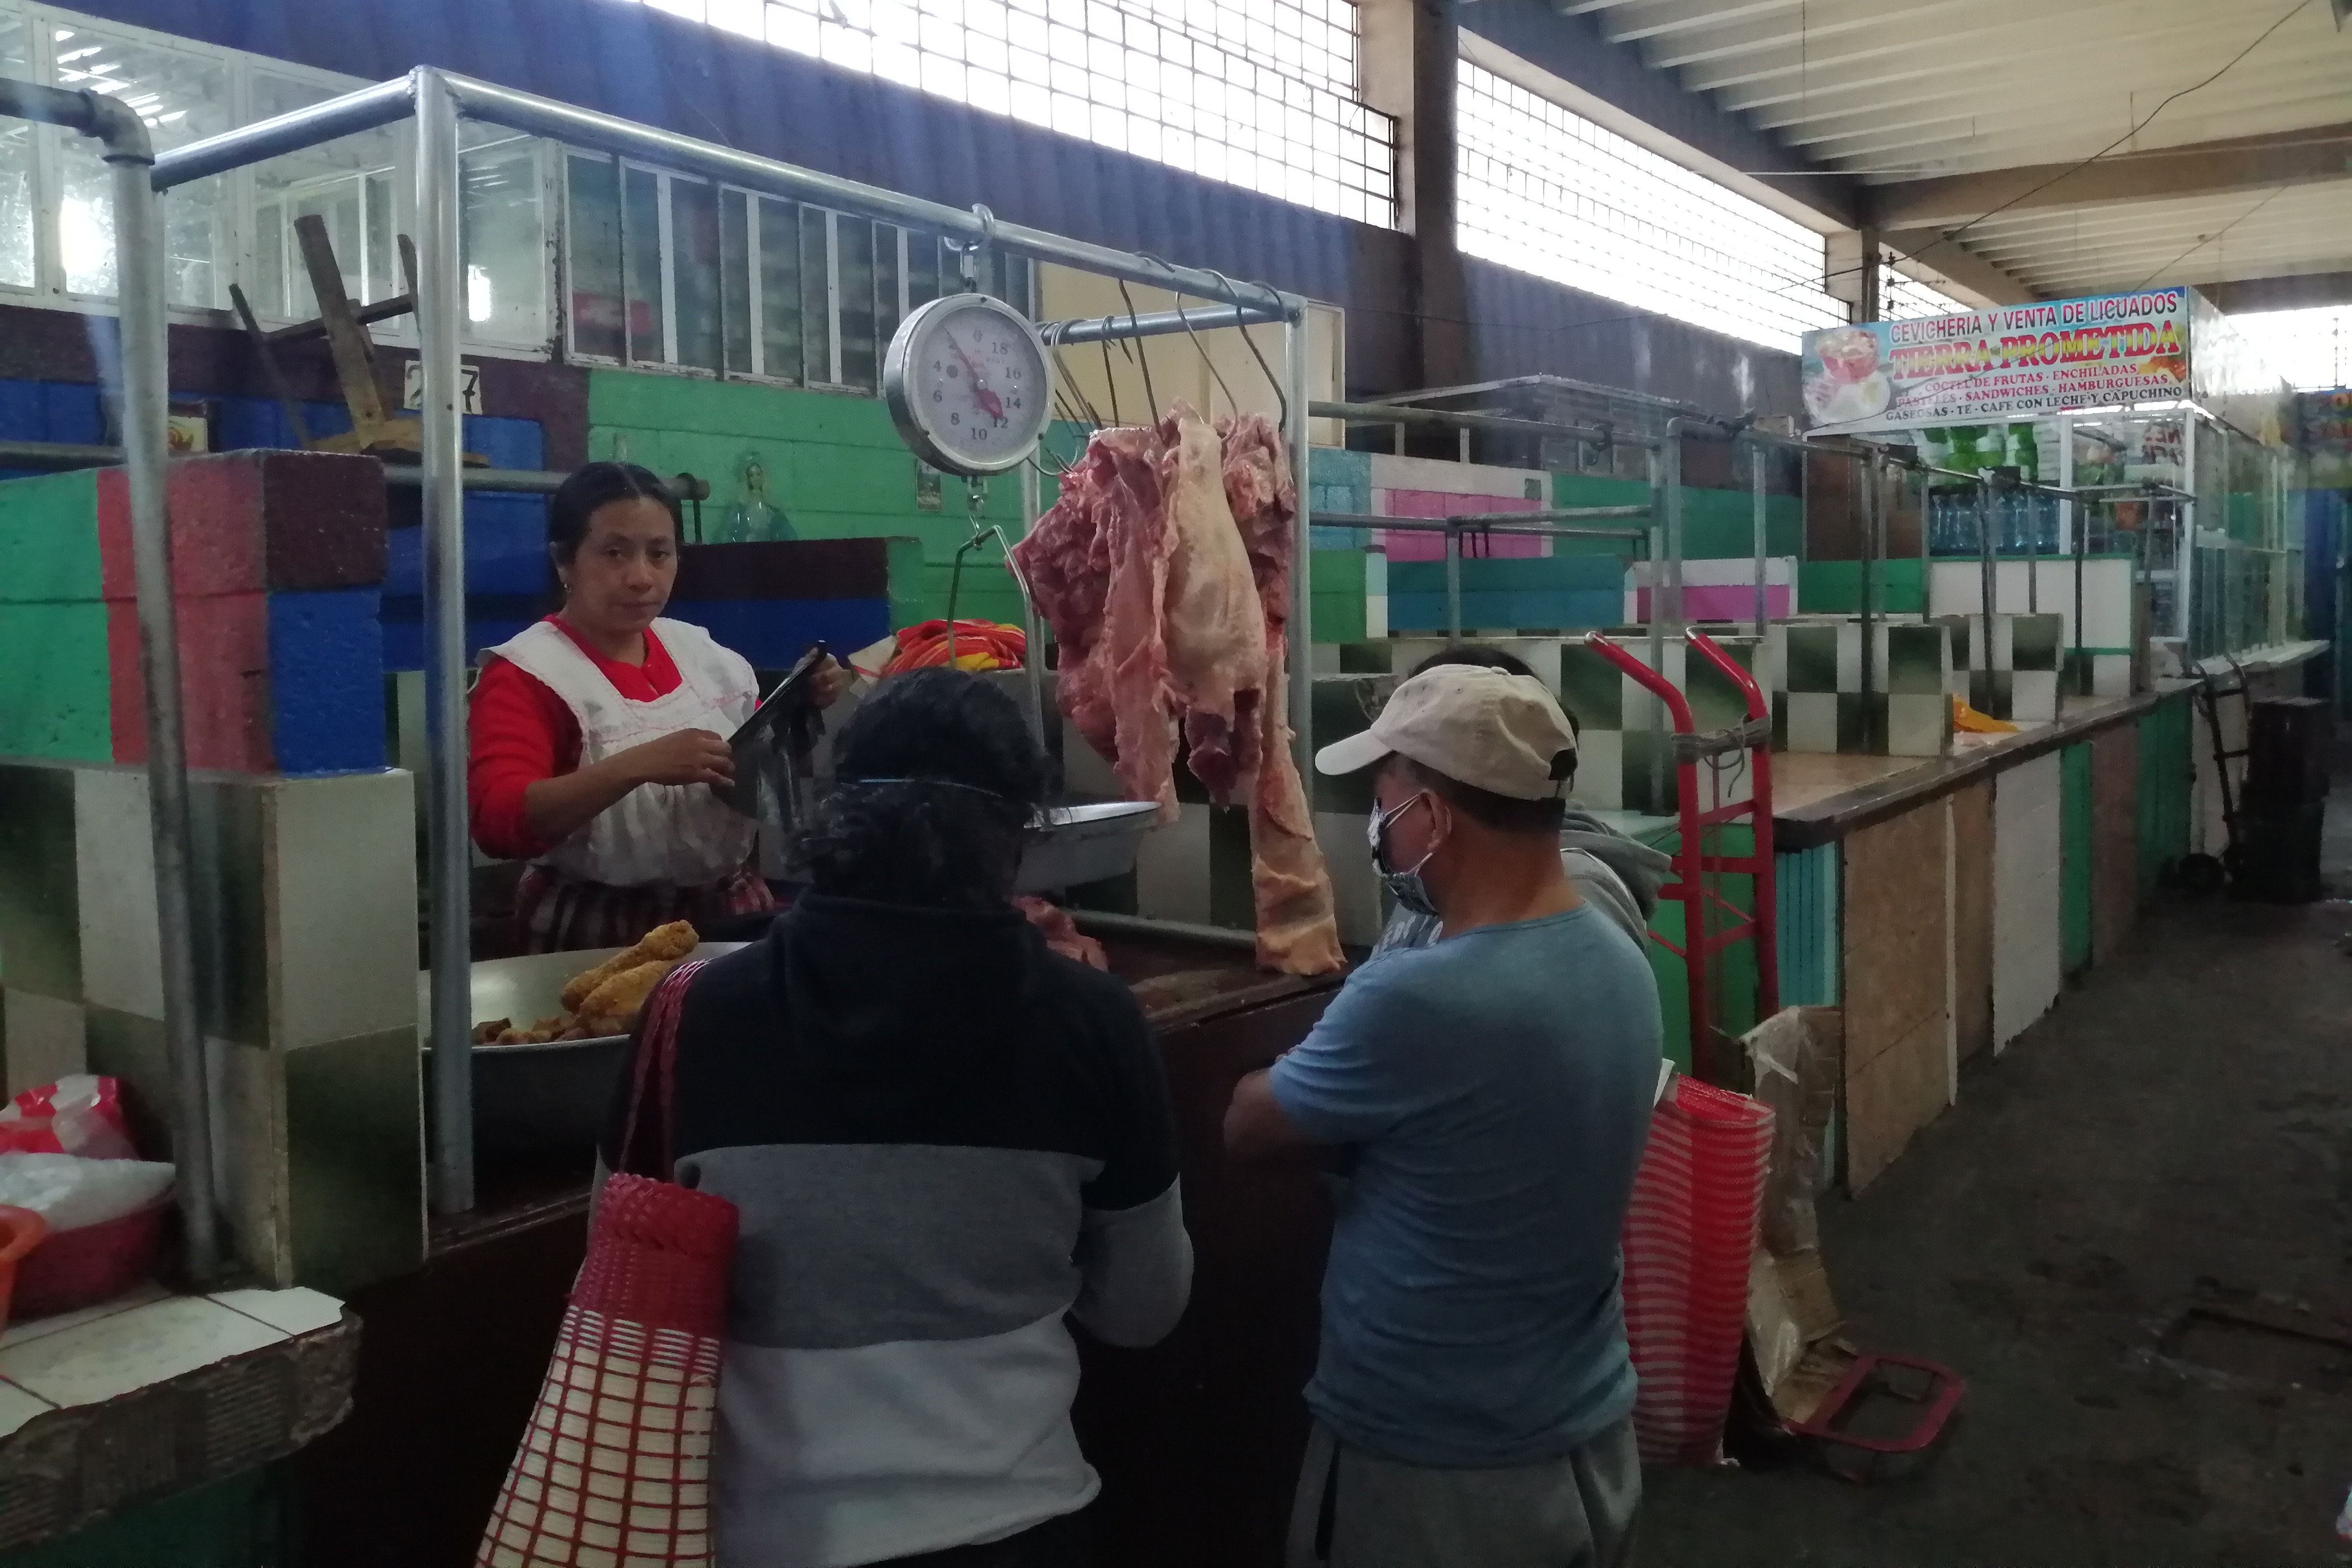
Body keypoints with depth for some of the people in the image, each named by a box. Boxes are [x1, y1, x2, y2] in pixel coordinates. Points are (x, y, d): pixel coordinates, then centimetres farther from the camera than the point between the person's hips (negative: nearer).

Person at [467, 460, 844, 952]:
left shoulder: (702, 651, 10)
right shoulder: (525, 673, -7)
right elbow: (498, 823, -20)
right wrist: (637, 765, -31)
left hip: (732, 912, 6)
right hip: (601, 931, -5)